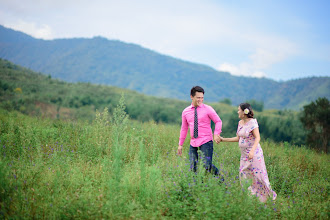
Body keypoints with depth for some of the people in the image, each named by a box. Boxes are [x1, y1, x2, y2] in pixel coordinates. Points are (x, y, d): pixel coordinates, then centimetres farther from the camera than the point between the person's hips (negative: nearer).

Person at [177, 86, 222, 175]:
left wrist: (216, 134, -15)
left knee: (207, 165, -14)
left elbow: (218, 121, 2)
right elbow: (184, 128, 16)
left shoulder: (207, 109, -2)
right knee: (193, 168, 0)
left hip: (206, 142, -4)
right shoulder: (186, 111, 9)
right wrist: (180, 144, 16)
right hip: (193, 144, 4)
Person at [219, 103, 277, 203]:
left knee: (258, 175, -5)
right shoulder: (240, 123, 10)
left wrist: (252, 151, -31)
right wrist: (223, 139, 14)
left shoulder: (252, 122, -12)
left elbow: (257, 138, -18)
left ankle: (270, 195, 11)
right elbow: (238, 138, 17)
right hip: (244, 154, 8)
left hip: (254, 154, -8)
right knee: (243, 176, 8)